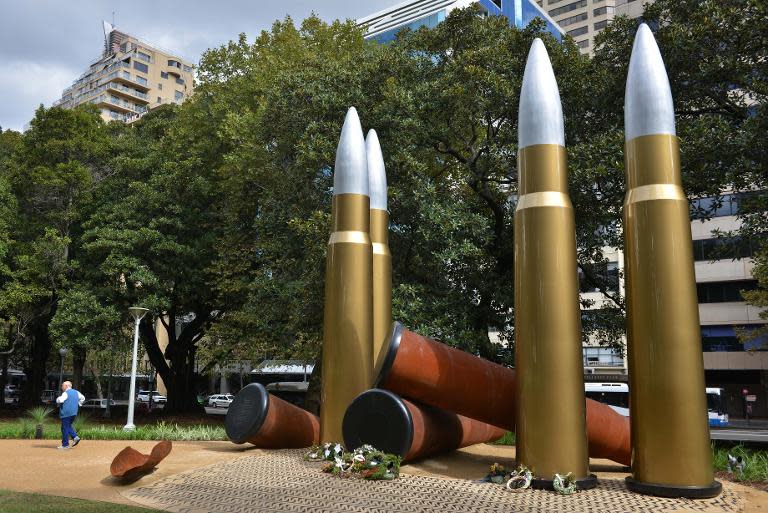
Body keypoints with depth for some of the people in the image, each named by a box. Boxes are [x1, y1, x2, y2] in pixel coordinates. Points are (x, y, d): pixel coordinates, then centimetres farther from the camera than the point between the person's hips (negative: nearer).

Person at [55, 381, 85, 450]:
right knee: (68, 426, 21)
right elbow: (82, 398, 25)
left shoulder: (66, 393, -11)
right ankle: (75, 437, 4)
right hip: (73, 413, 8)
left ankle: (65, 444, 3)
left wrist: (58, 399, -4)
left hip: (66, 413, -8)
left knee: (65, 428, 0)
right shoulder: (76, 392, 13)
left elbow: (60, 400, -25)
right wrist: (78, 404, 26)